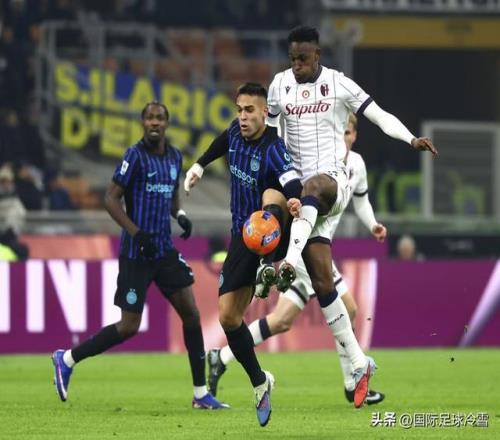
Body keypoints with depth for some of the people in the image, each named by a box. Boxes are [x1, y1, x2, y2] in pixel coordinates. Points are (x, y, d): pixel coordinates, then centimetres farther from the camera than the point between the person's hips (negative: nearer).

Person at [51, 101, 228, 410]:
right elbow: (111, 199, -11)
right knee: (129, 326, -5)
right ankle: (67, 359, 13)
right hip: (136, 253, -6)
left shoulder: (175, 157, 9)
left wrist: (180, 215, 2)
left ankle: (201, 394, 6)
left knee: (190, 312, 0)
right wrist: (136, 233, -21)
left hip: (165, 250, 6)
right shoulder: (136, 155, -11)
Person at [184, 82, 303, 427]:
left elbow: (293, 184, -40)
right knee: (228, 316, 2)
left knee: (271, 197, -40)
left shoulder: (273, 149, -21)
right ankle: (260, 382, 17)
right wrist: (200, 164, 35)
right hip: (244, 233, 6)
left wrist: (295, 201, -62)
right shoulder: (236, 132, 0)